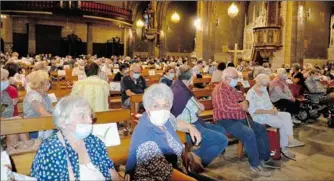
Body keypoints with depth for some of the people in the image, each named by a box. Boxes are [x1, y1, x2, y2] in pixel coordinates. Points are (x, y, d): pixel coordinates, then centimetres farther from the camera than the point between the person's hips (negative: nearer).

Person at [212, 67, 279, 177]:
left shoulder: (233, 89, 17)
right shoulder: (219, 89, -14)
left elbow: (242, 100, 27)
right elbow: (224, 107, -28)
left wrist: (245, 103, 1)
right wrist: (241, 106, -15)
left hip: (239, 118, 11)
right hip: (226, 121, -11)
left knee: (261, 129, 6)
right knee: (249, 133, -30)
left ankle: (264, 158, 13)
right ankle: (255, 164, -16)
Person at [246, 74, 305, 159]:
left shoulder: (264, 90, 10)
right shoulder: (251, 94, -17)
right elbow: (252, 111, -20)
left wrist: (273, 108, -3)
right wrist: (268, 111, -22)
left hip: (270, 113, 8)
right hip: (260, 116, -8)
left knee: (287, 115, -12)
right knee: (283, 124, -18)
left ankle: (290, 140, -15)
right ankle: (284, 148, -6)